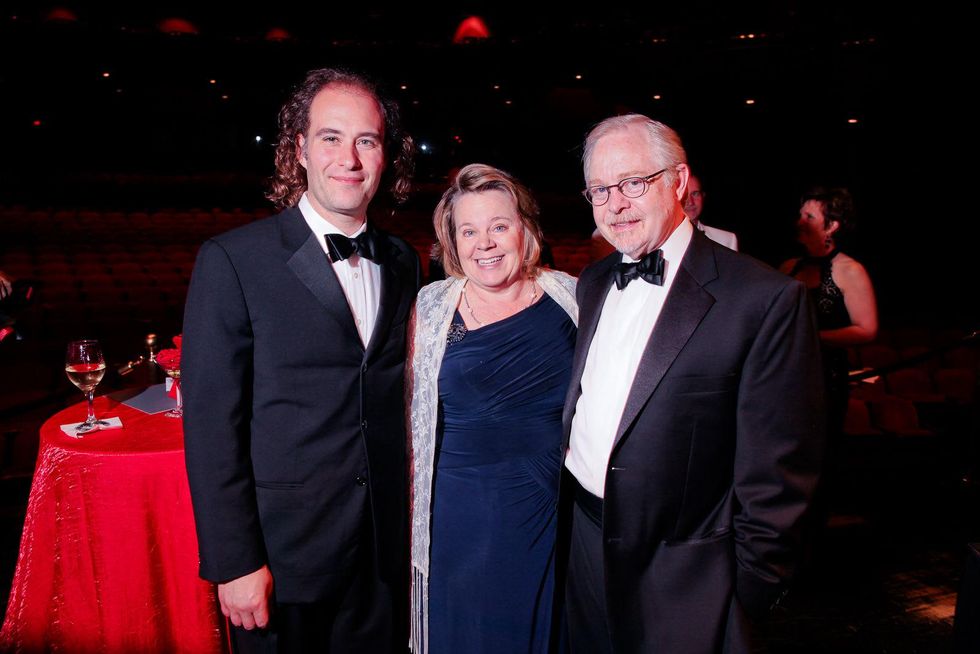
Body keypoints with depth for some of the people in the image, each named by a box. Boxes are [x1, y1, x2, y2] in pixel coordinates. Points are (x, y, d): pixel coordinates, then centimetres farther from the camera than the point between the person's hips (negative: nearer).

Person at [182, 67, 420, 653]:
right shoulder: (233, 260, -11)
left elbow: (395, 396, 9)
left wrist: (408, 520, 8)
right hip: (284, 552, -4)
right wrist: (234, 562, -12)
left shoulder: (402, 263, 4)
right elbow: (211, 420, -12)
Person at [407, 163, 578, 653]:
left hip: (555, 512, 1)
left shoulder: (572, 297, -3)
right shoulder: (430, 309, -4)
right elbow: (411, 416, 4)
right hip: (462, 517, -1)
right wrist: (413, 518, 4)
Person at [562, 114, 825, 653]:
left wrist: (752, 587, -9)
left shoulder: (766, 299, -16)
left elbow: (776, 471, -13)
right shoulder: (592, 284, 5)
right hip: (584, 548, 6)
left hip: (682, 577, -5)